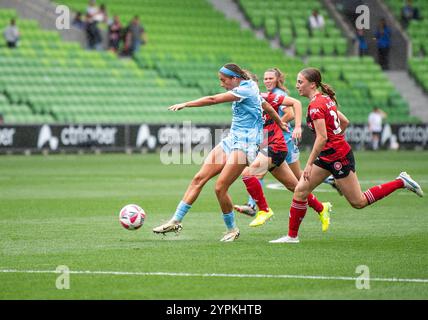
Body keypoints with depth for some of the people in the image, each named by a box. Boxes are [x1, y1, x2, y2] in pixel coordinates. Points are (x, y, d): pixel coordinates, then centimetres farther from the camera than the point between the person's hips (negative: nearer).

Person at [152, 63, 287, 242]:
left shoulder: (245, 90, -15)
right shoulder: (249, 89, 14)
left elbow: (213, 100, -19)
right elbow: (267, 107, 28)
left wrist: (185, 104, -17)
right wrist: (280, 123, 42)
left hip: (244, 144, -10)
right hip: (231, 140, 10)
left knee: (220, 188, -15)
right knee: (199, 178, -1)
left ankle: (232, 230, 5)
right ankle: (176, 221, 0)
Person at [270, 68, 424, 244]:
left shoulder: (315, 106, -20)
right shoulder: (326, 99, 9)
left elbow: (322, 138, -25)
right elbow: (345, 122, 18)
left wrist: (309, 164, -22)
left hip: (338, 157, -10)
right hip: (328, 155, 10)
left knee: (359, 202, 1)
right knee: (300, 190, 4)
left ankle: (400, 182, 9)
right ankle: (292, 236, 8)